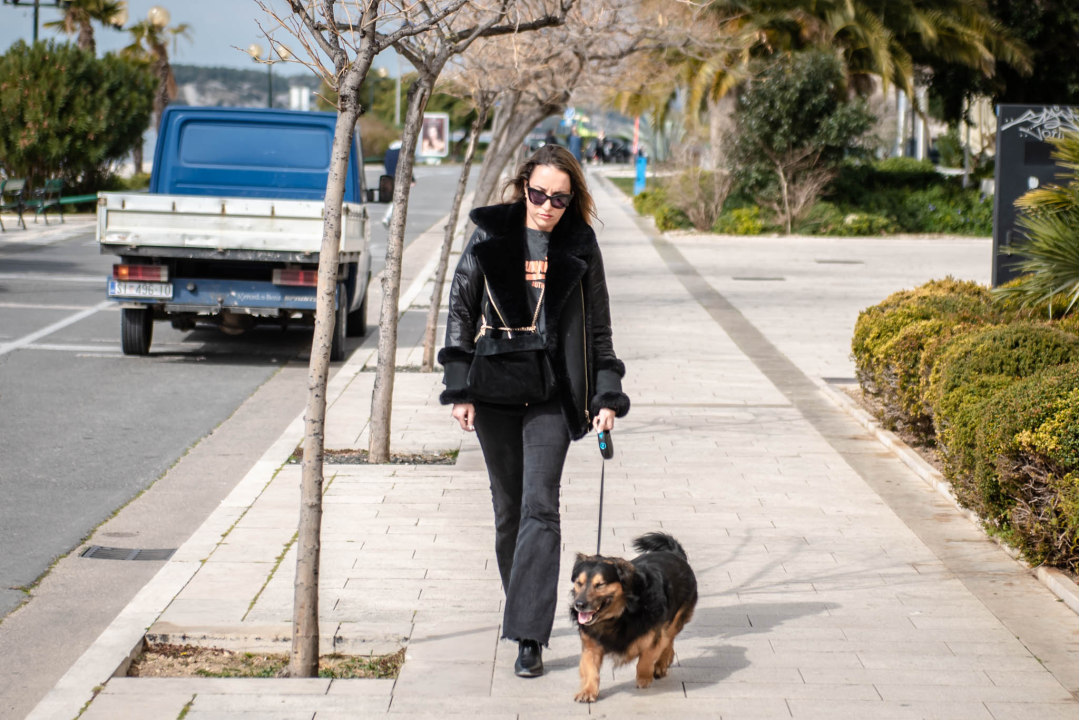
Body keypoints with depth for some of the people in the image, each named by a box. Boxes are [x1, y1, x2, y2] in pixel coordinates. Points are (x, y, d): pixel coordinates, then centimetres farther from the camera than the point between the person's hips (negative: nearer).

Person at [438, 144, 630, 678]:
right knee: (508, 507, 10)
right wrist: (459, 387, -4)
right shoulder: (490, 238, 1)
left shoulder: (580, 247, 2)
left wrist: (606, 397, 2)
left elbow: (598, 328, 8)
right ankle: (525, 609, 30)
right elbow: (460, 310, 3)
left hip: (552, 393, -1)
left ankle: (528, 635, -14)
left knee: (539, 507, -11)